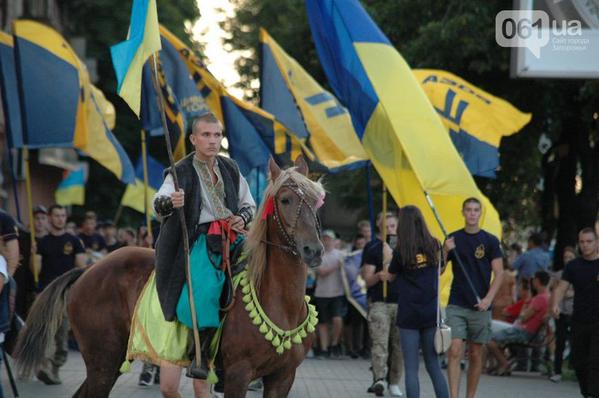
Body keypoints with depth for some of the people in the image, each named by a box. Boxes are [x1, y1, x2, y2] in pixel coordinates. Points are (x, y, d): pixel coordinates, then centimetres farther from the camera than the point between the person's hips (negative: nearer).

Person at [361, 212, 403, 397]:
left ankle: (394, 383, 12)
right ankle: (379, 379, -26)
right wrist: (378, 276, -23)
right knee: (380, 342, -15)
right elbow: (367, 280, -3)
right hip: (379, 302, -4)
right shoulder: (372, 247, 2)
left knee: (398, 345, 4)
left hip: (400, 302, 4)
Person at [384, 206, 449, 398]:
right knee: (434, 365, 12)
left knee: (411, 368, 0)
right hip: (431, 313, 4)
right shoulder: (434, 246, 1)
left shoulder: (401, 250, -9)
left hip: (408, 315, -4)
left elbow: (391, 276, 6)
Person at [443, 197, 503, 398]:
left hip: (480, 306, 0)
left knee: (475, 354, 6)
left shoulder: (490, 241, 3)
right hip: (456, 305, 0)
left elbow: (499, 273, 1)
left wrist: (488, 299, -12)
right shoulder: (453, 239, 6)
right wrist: (445, 252, -12)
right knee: (455, 350, -13)